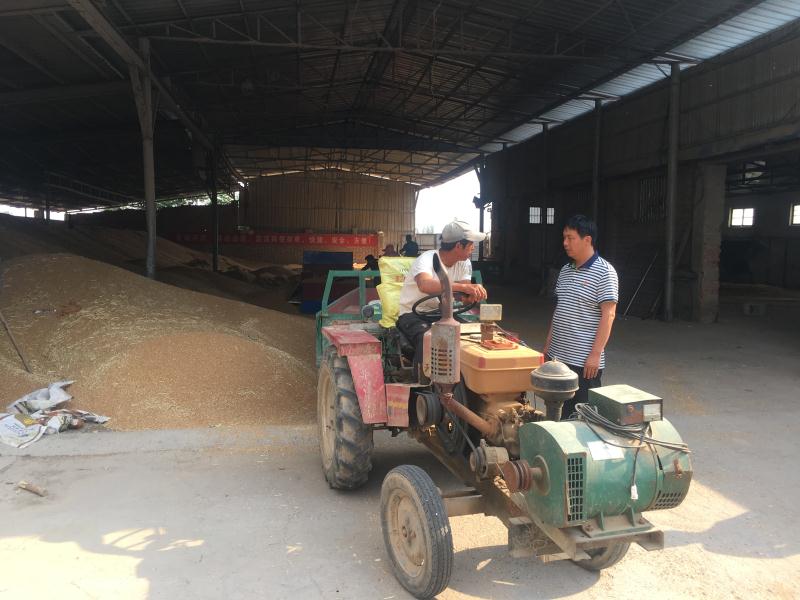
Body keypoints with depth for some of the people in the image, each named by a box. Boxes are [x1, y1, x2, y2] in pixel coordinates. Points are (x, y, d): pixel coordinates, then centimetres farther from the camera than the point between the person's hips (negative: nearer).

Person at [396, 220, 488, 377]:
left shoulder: (464, 263, 1)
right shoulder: (426, 260, -22)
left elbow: (466, 296, -11)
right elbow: (425, 285, -45)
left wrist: (474, 294, -36)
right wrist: (464, 287, -53)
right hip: (412, 313, -6)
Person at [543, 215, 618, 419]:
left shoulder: (604, 272, -10)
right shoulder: (565, 270, 11)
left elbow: (608, 314, -15)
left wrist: (595, 354, -19)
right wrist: (548, 344, 15)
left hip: (584, 360, -7)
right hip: (557, 356, 7)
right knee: (558, 412, 14)